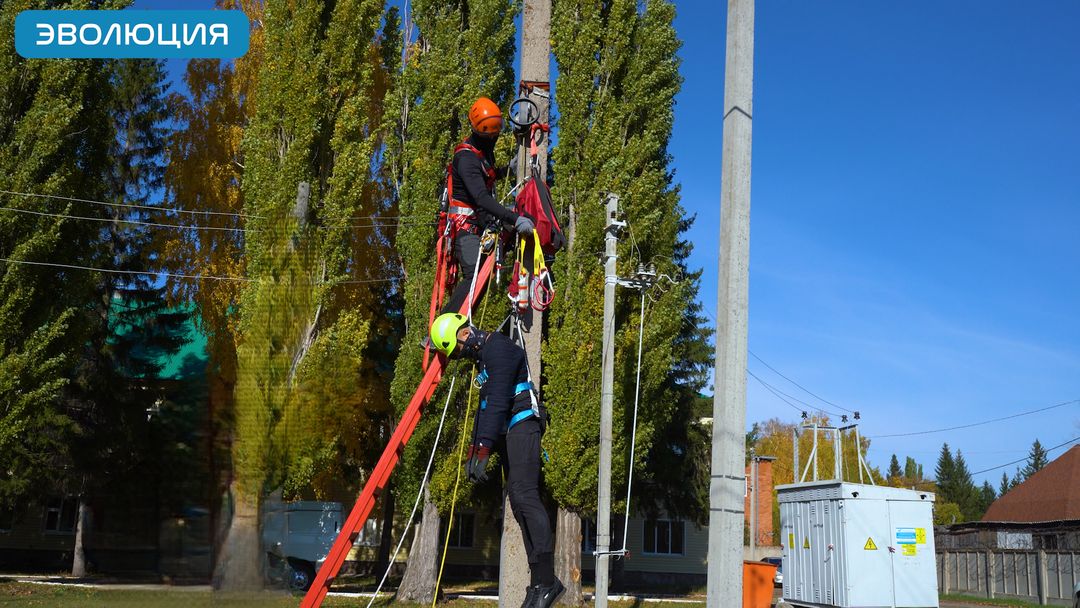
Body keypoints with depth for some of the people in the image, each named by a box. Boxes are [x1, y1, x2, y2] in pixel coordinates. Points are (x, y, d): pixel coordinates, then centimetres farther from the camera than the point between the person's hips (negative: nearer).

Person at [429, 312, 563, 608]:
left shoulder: (498, 347, -12)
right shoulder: (482, 357, 21)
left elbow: (497, 401, -21)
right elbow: (484, 405, 26)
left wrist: (484, 450, -25)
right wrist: (473, 451, 21)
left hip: (522, 425, -10)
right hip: (507, 433, 10)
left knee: (524, 495, -20)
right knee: (519, 501, 4)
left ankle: (546, 580, -25)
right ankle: (540, 582, 3)